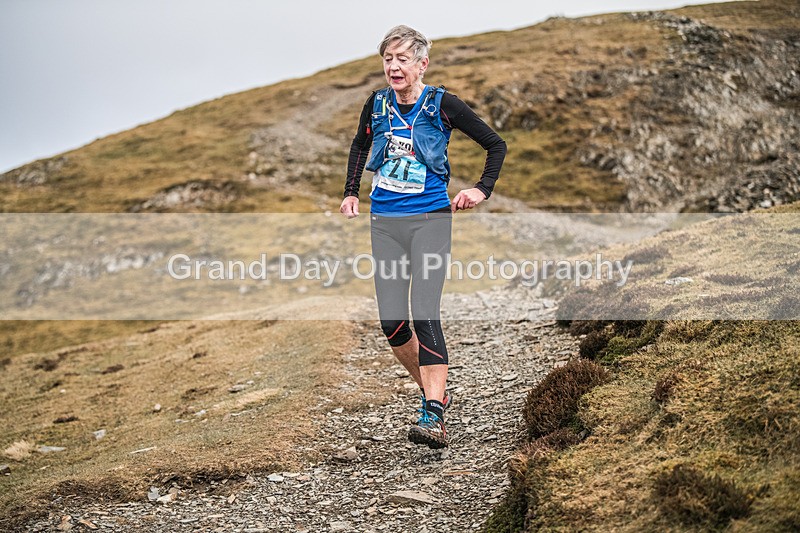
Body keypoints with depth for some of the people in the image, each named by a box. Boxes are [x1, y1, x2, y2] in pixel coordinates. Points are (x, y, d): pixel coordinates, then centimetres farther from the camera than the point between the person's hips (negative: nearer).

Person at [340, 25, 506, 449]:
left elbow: (496, 145, 4)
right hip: (384, 222, 4)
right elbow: (360, 145, 26)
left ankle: (434, 417, -16)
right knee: (391, 323, 1)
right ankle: (435, 391, 23)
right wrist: (351, 192, 20)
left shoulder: (441, 105, -6)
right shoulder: (377, 104, 5)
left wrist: (482, 190, -4)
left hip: (430, 219, -4)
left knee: (424, 315, -16)